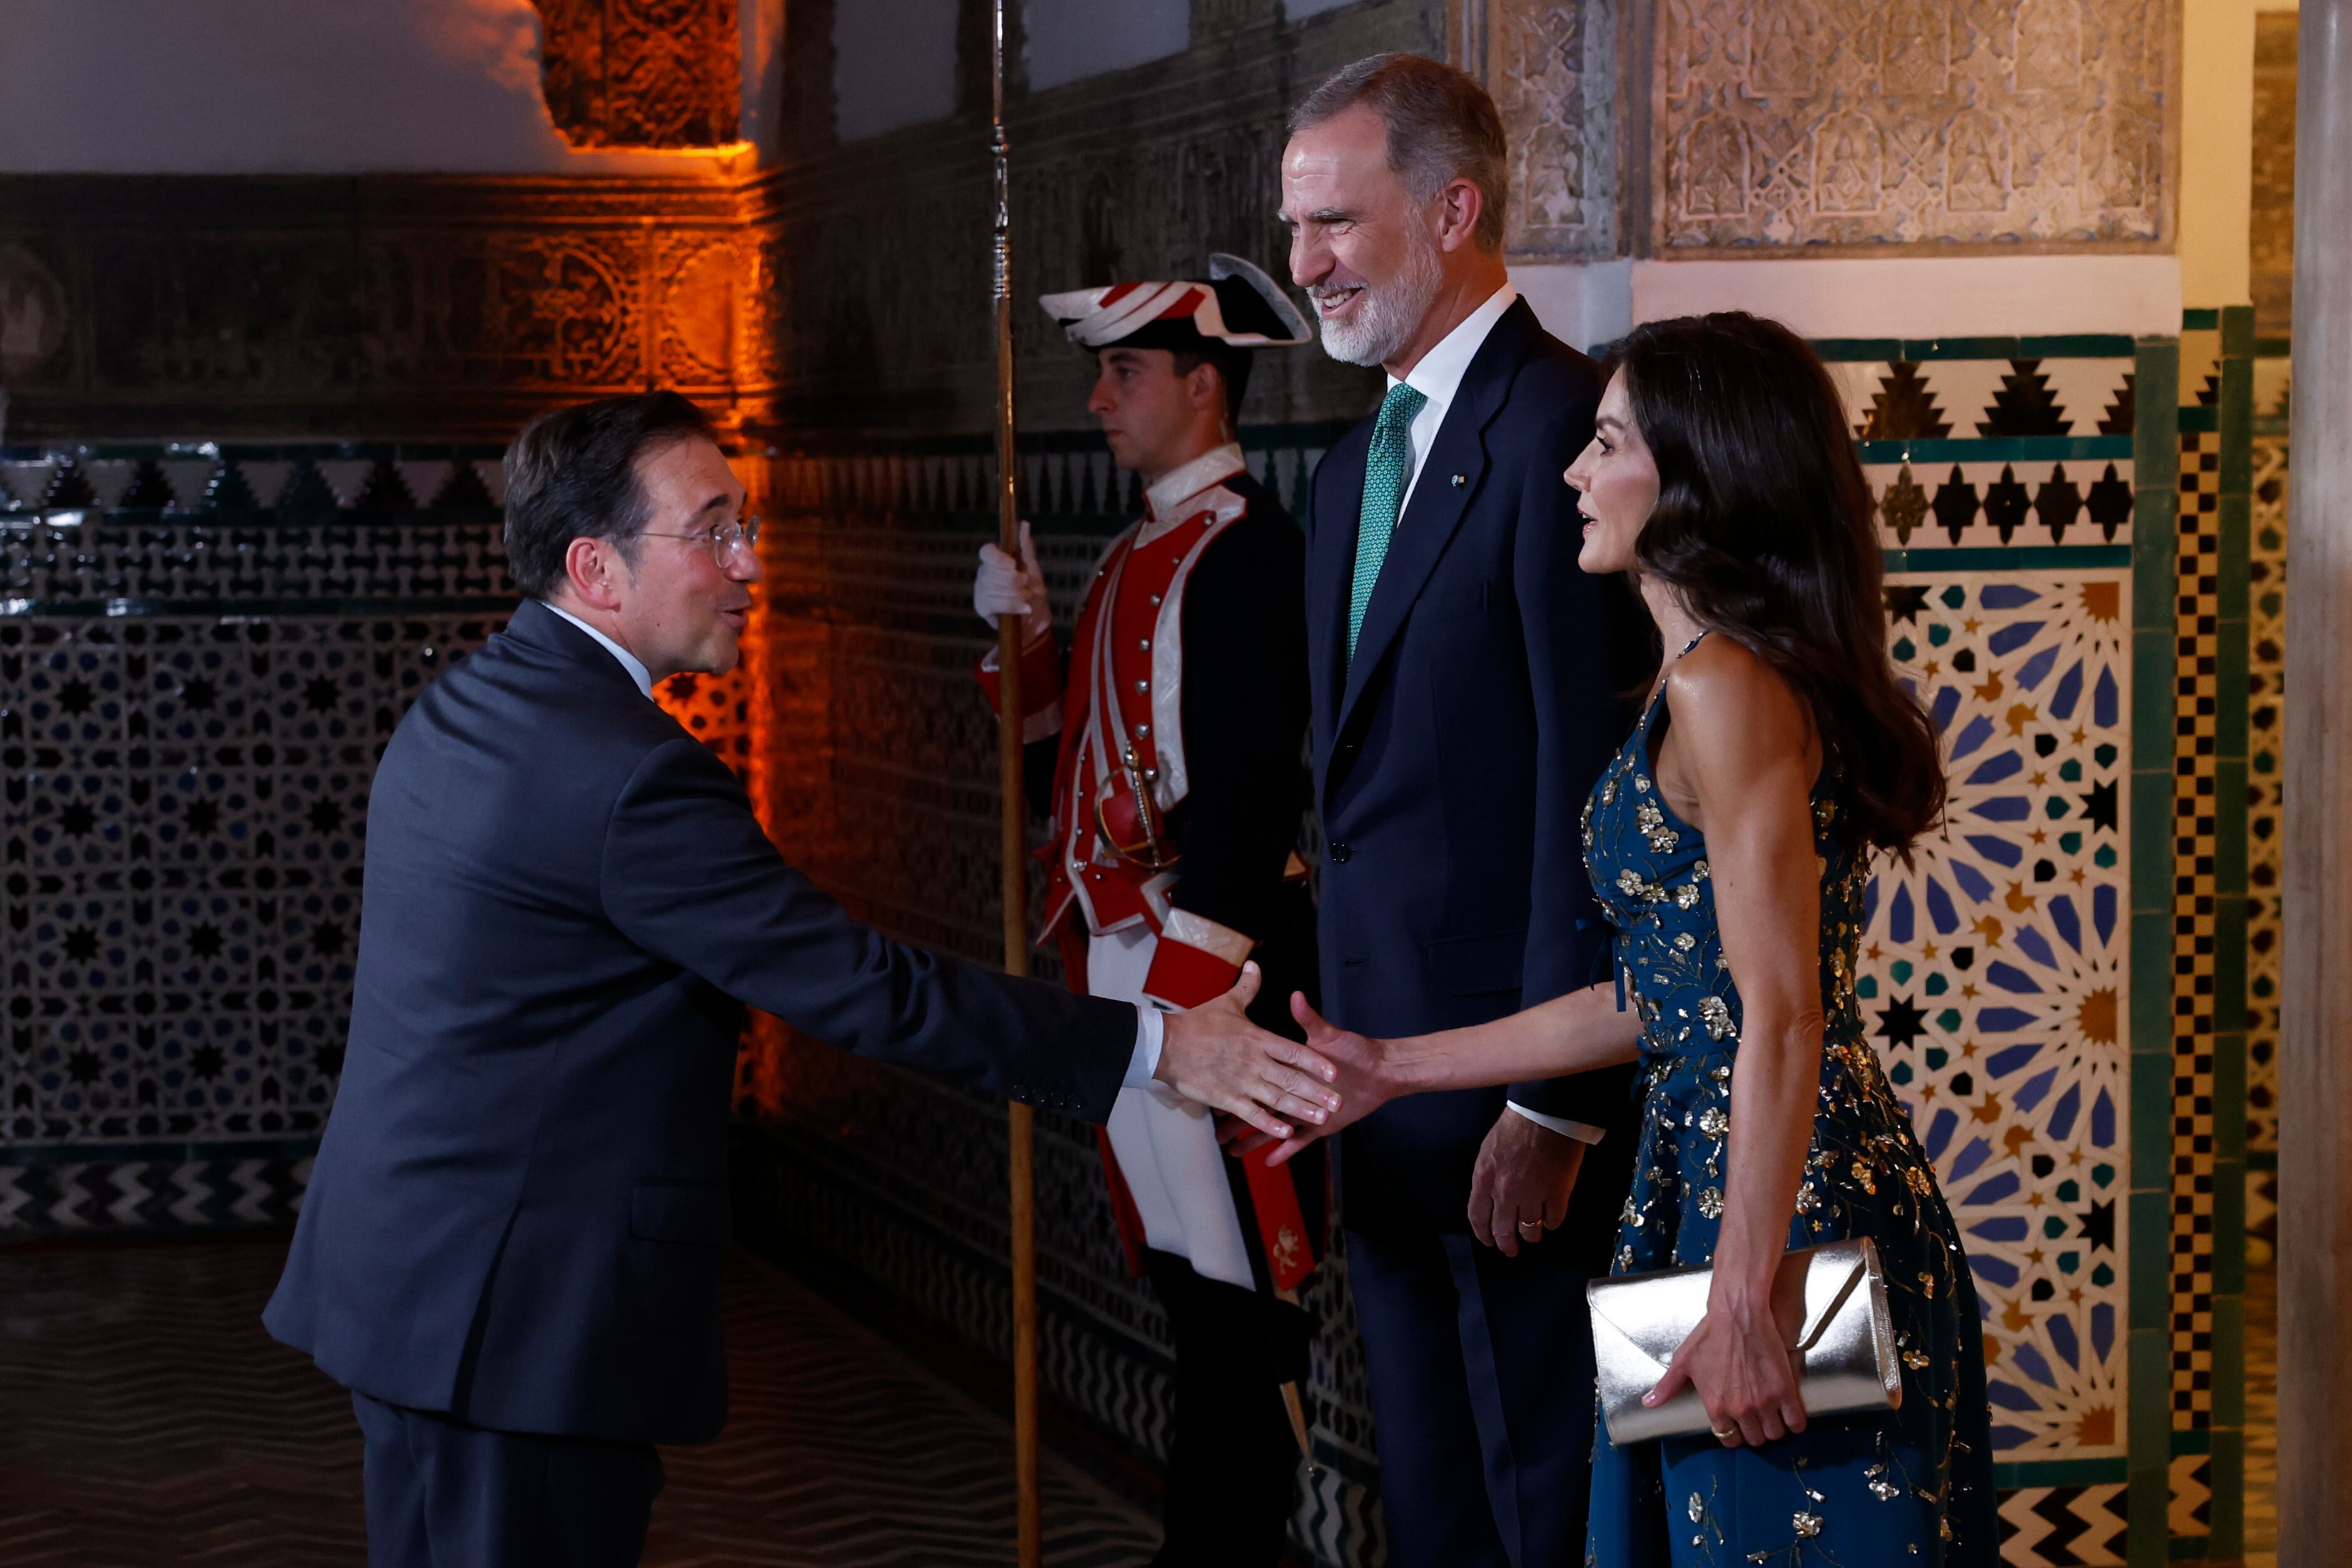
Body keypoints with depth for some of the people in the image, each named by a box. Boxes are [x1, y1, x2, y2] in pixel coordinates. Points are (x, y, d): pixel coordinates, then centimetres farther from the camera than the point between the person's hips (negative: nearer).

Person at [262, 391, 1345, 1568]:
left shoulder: (453, 712, 10)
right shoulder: (633, 774, -21)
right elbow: (863, 988, -22)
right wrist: (1154, 1049, -19)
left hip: (401, 1274, 10)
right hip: (524, 1315, -10)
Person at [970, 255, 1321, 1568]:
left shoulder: (1241, 546, -14)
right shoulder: (1140, 554, 16)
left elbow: (1251, 780, -20)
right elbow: (1083, 759, 19)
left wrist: (1187, 984, -22)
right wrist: (1029, 636, 6)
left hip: (1207, 964, -10)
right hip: (1122, 955, 10)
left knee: (1236, 1296, -2)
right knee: (1186, 1274, 15)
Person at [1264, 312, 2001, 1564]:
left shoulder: (1729, 687, -15)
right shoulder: (1717, 675, 16)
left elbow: (1783, 1021, -20)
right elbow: (1665, 1003, 18)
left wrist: (1746, 1303, -22)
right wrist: (1395, 1071, 21)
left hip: (1788, 1211, -10)